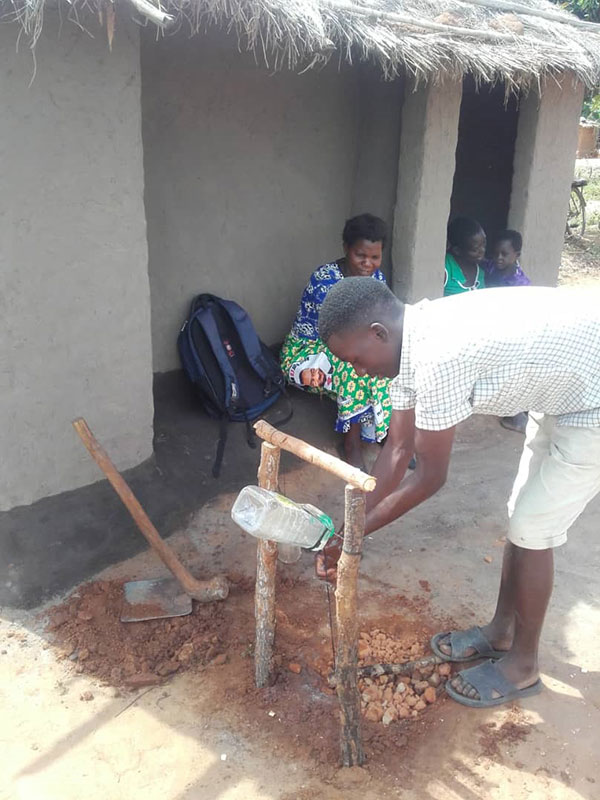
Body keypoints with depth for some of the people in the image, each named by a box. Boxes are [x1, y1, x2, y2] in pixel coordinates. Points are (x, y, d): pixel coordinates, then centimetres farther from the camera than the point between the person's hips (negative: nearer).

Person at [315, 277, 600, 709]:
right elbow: (398, 450, 1)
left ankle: (523, 665, 19)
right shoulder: (410, 342, -4)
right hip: (565, 380, 9)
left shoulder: (438, 359, -33)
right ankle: (502, 632, 34)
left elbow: (430, 478, -23)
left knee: (531, 531, -1)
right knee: (522, 516, 16)